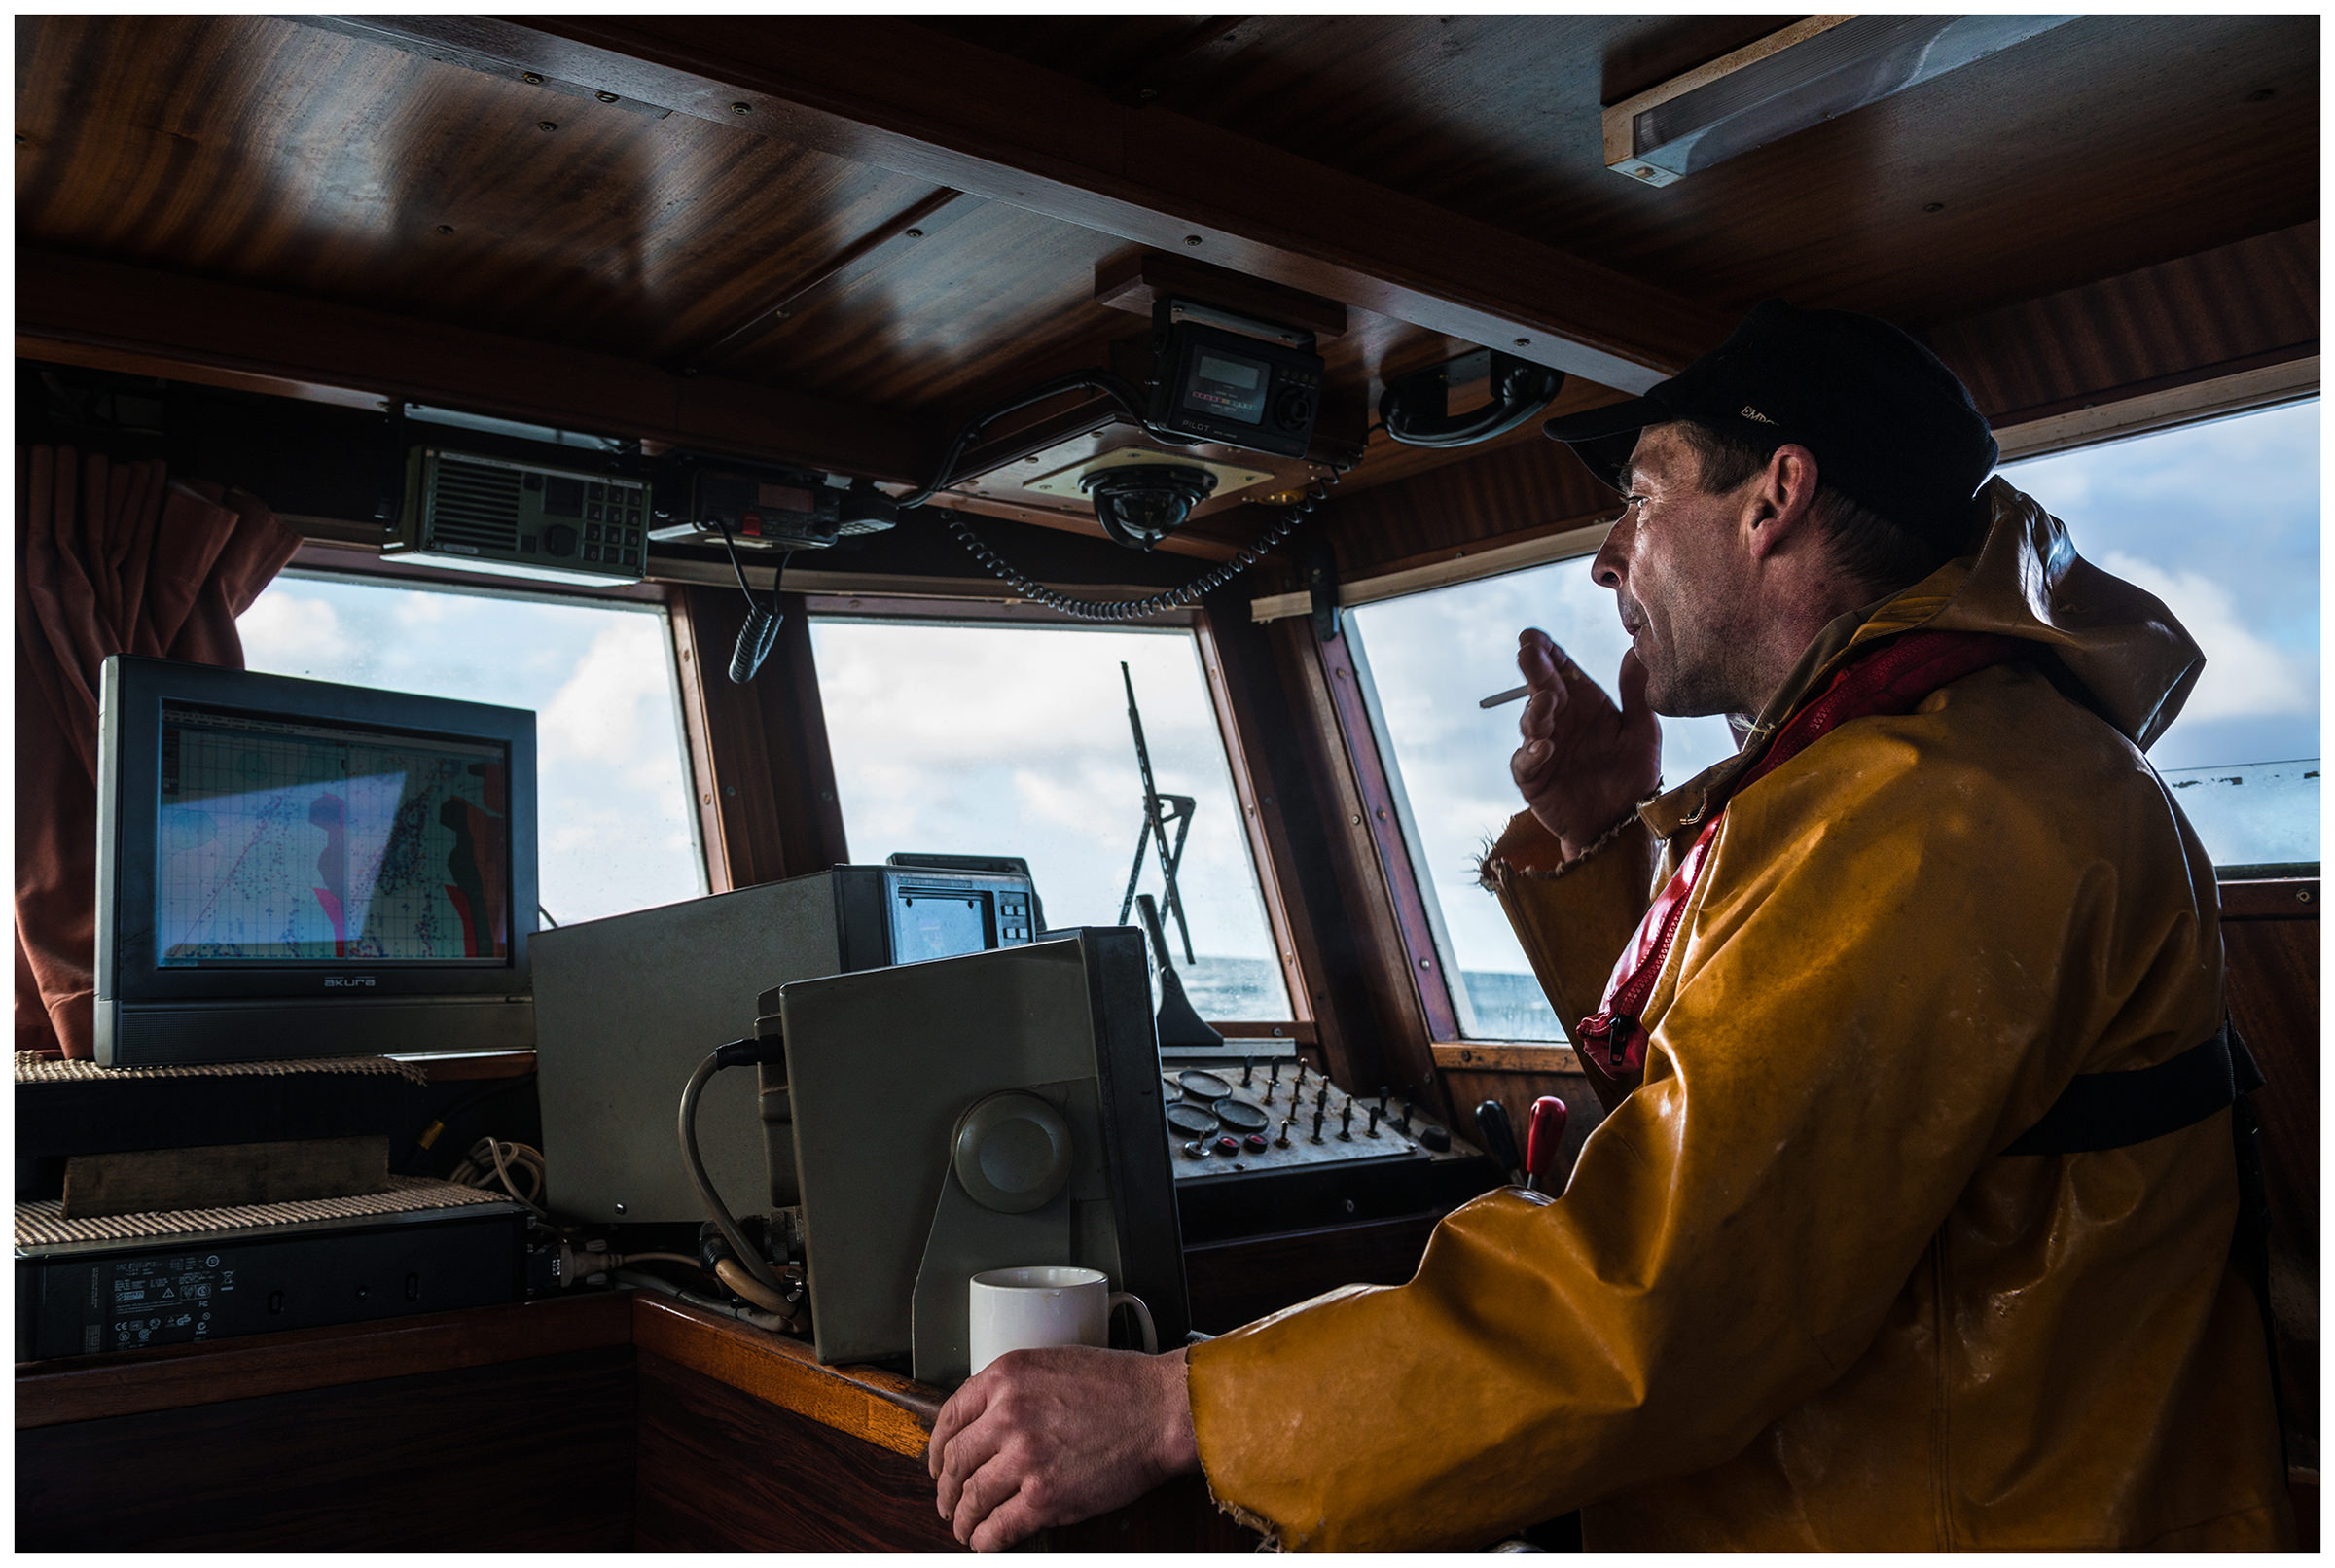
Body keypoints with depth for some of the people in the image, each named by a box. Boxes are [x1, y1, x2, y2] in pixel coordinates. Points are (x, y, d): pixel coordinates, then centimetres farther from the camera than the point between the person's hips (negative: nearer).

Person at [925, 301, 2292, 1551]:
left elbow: (1661, 1301, -29)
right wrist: (1598, 843, 10)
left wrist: (1174, 1411, -25)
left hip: (1924, 1523, -9)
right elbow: (1689, 1115, 22)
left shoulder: (1935, 813, -21)